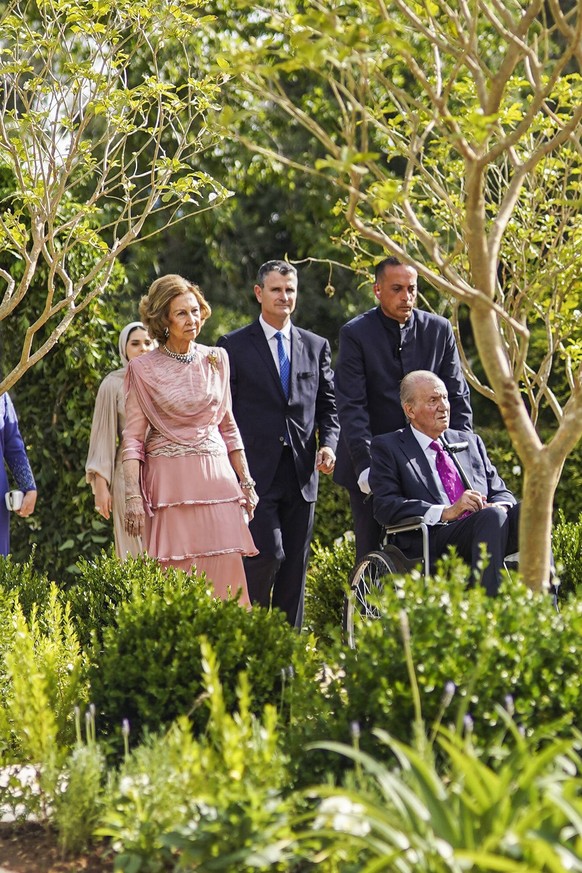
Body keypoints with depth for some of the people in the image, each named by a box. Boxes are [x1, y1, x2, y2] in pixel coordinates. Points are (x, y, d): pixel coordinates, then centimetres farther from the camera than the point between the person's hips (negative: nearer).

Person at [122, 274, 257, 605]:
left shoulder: (216, 360, 10)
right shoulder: (144, 369, -1)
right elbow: (133, 438, -2)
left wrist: (246, 481, 12)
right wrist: (133, 495, -11)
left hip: (216, 478, 3)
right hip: (170, 484, -3)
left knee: (227, 574, -4)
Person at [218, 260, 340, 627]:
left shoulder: (316, 346, 13)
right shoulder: (234, 346, 2)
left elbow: (328, 404, 15)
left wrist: (328, 444, -4)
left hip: (302, 473, 4)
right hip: (256, 471, -4)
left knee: (296, 567, 5)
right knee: (268, 555, -14)